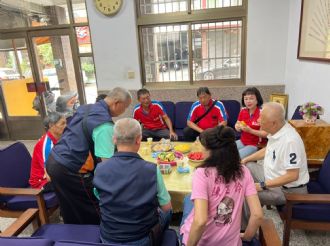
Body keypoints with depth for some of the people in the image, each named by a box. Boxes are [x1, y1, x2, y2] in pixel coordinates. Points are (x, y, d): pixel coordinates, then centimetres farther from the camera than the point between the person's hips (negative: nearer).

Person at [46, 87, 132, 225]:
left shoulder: (85, 108, 7)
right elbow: (106, 161, -25)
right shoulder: (104, 124, -20)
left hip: (53, 161, 9)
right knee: (92, 212, 10)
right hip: (67, 169, -9)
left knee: (71, 214, 25)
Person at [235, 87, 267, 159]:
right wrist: (239, 127, -10)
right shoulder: (243, 111, 1)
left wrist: (250, 130, -26)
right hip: (242, 142, 6)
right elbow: (237, 125, 12)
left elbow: (266, 134, -19)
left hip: (255, 145, -6)